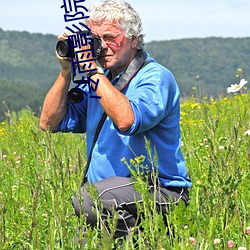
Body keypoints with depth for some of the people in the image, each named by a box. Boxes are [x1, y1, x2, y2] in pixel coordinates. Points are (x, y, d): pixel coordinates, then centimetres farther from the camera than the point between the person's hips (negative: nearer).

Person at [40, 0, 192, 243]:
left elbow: (126, 121, -28)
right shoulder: (99, 81, 15)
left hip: (160, 192, -7)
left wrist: (94, 69, -20)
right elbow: (50, 123, 12)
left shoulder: (155, 78, -8)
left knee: (87, 199, -32)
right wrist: (66, 71, 2)